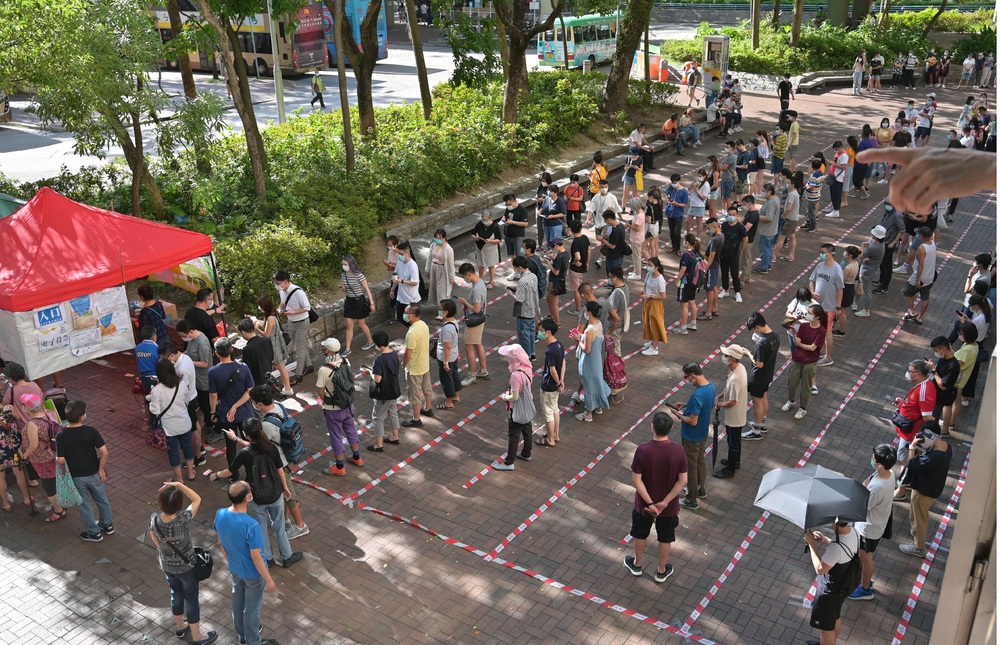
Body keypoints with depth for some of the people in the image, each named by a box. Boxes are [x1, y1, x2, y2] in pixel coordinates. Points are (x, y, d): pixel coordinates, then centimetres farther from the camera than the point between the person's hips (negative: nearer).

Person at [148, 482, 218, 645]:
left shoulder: (154, 520, -21)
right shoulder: (183, 519, -35)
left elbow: (157, 543, -3)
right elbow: (197, 499, -20)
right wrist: (179, 484, -26)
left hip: (167, 566, 4)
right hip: (186, 567, -4)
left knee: (176, 593, 29)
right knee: (191, 599, 15)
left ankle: (180, 627, 50)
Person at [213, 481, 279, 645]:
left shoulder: (220, 515, -18)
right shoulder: (250, 525, -38)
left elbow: (221, 543, 0)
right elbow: (256, 557, -27)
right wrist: (268, 580, -13)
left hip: (234, 569, 6)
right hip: (253, 574, -6)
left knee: (238, 602, 28)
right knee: (252, 608, 17)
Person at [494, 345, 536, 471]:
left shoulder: (516, 375, -33)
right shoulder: (527, 368, -8)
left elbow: (515, 397, -26)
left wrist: (504, 397, -7)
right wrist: (509, 392, 6)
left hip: (517, 410, -8)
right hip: (527, 407, 8)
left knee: (513, 435, 7)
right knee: (526, 431, 25)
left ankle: (509, 463, 20)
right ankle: (526, 454, 44)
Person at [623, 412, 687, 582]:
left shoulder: (642, 450, -25)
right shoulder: (678, 450, -20)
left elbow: (636, 481, -21)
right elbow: (683, 481, -15)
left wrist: (650, 503, -13)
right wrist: (665, 502, -12)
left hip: (644, 503, -1)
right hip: (669, 506, 1)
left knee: (639, 534, 25)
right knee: (665, 538, 23)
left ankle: (636, 565, 46)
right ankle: (661, 571, 41)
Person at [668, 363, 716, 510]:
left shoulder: (697, 396, -35)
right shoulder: (711, 386, -6)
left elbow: (693, 421, -29)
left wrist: (678, 415, -13)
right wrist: (686, 406, 7)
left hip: (691, 437, -9)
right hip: (703, 433, 9)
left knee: (691, 467, 9)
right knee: (700, 462, 27)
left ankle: (691, 500, 24)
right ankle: (700, 490, 46)